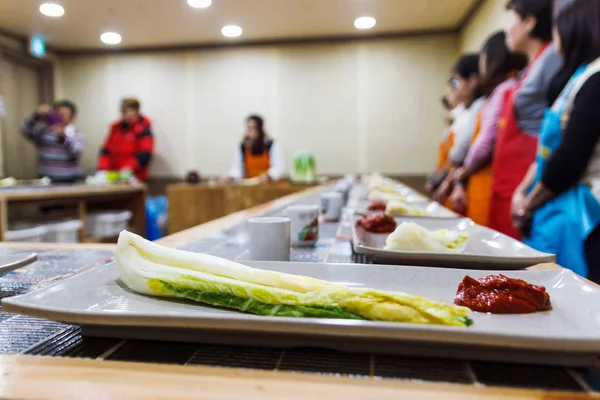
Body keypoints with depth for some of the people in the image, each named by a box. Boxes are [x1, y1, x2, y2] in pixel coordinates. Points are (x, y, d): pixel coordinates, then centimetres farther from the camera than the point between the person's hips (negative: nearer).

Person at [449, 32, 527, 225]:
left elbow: (486, 143, -14)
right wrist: (461, 184, 10)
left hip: (491, 185, -8)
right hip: (483, 184, 8)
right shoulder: (500, 91, 19)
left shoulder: (504, 90, -8)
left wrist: (462, 173, 3)